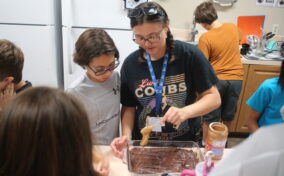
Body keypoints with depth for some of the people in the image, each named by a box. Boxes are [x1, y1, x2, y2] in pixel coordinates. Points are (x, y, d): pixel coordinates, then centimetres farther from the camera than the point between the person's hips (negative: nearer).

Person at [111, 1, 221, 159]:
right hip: (144, 142, 2)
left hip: (185, 141, -1)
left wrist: (185, 112, -30)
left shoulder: (189, 54, -17)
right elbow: (129, 106, -1)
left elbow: (214, 98, -13)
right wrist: (126, 136, -17)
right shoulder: (130, 64, -9)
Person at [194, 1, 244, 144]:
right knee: (227, 116, 19)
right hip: (236, 78, 5)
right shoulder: (233, 28, -1)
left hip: (217, 79, -4)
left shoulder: (205, 38, -17)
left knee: (210, 117, 11)